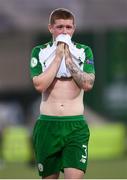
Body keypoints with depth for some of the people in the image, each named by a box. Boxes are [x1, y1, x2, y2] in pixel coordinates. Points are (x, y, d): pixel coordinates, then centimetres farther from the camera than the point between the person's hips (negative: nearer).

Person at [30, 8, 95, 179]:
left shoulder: (84, 52, 5)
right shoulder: (39, 52, 3)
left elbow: (88, 84, -9)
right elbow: (39, 85, -11)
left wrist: (68, 58, -10)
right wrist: (58, 56, -11)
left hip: (76, 126, -1)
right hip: (47, 124, 1)